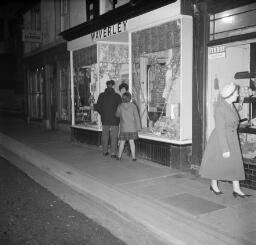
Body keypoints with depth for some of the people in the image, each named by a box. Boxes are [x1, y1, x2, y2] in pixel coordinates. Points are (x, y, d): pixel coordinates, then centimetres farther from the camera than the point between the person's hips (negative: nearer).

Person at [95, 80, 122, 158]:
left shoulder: (101, 96, -2)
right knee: (114, 137, 4)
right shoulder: (117, 96, -9)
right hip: (114, 120, -2)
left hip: (105, 120, 2)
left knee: (105, 136, 15)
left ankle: (105, 151, 23)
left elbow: (97, 107, -1)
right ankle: (113, 153, 6)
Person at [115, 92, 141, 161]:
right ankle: (133, 157, 4)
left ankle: (119, 156, 16)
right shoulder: (133, 106, -6)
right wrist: (138, 127, 2)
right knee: (131, 141, 3)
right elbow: (136, 117, -4)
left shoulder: (120, 106, -4)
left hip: (123, 128, 0)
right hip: (132, 127, 0)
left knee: (122, 142, 9)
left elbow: (117, 115, 12)